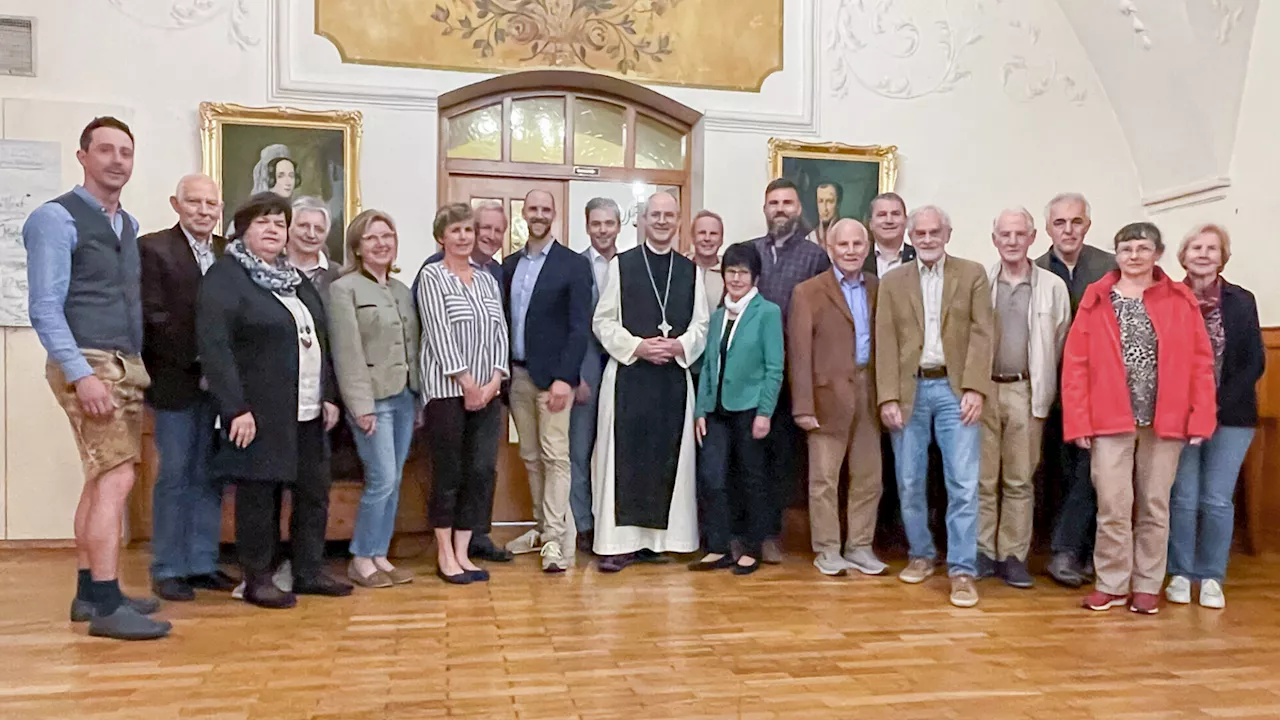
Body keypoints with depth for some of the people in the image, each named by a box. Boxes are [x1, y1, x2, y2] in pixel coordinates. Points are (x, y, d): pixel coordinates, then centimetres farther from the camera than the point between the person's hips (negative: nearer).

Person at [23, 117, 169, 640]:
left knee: (102, 479, 11)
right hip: (87, 364, -8)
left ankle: (89, 592, 20)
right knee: (116, 479, -13)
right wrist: (81, 374, -21)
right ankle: (107, 604, -9)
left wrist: (134, 365, 9)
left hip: (127, 365, 8)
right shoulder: (56, 218, -7)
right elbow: (44, 308, -13)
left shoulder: (129, 225, 15)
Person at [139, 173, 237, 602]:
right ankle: (168, 570, 14)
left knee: (209, 478, 10)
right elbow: (153, 319, -11)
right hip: (176, 383, -4)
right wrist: (198, 362, -15)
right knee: (175, 476, 3)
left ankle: (203, 563, 20)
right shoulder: (153, 248, -3)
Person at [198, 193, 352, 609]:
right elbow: (213, 345, -15)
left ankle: (309, 572, 24)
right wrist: (235, 408, -20)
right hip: (260, 414, -7)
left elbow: (319, 340, 18)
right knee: (258, 496, 3)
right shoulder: (224, 276, -7)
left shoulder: (296, 279, 17)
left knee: (314, 492, 11)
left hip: (308, 412, 7)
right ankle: (257, 580, 16)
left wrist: (329, 395, 11)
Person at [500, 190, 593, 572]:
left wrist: (564, 378, -17)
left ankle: (555, 539, -1)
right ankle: (544, 525, 24)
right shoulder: (509, 265, 12)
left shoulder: (574, 264, -4)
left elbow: (580, 326, -10)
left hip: (552, 375, -5)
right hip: (516, 374, 6)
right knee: (530, 457, 12)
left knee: (555, 456, -5)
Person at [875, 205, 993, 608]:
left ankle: (962, 571, 3)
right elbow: (886, 342, 3)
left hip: (955, 389, -2)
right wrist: (888, 397, -6)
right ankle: (921, 555, 27)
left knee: (963, 484, -5)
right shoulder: (892, 282, 9)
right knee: (909, 483, 9)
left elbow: (981, 334, -1)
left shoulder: (972, 275, 6)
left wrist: (975, 389, -12)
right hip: (909, 390, 2)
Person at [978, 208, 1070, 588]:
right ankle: (982, 552, 16)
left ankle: (1013, 556, 16)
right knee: (982, 478, 6)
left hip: (1025, 392, 0)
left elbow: (1059, 344, 5)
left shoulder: (1053, 287, 3)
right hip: (982, 389, 0)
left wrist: (1044, 393, 3)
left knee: (1020, 480, 7)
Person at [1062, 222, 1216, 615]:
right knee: (1113, 506, 0)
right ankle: (1111, 583, 14)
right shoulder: (1096, 299, 2)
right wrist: (1078, 421, -7)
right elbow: (1075, 364, -1)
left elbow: (1200, 363, 2)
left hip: (1165, 421, 1)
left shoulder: (1181, 300, 4)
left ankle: (1147, 585, 22)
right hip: (1111, 420, -1)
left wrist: (1201, 418, -5)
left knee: (1155, 507, 10)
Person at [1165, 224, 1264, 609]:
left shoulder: (1242, 301, 3)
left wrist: (1220, 404, -10)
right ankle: (1181, 574, 16)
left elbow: (1255, 361, 0)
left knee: (1218, 500, 4)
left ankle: (1211, 578, 16)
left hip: (1230, 416, 1)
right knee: (1183, 498, 2)